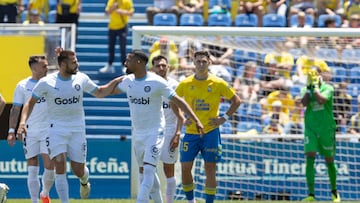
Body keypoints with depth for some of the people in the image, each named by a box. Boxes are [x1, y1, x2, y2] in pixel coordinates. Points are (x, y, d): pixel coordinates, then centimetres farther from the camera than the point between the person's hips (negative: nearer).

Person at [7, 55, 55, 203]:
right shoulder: (22, 86, 1)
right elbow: (15, 109, 2)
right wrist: (12, 131, -5)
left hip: (48, 130, 1)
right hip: (30, 132, -1)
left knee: (49, 166, -5)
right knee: (33, 169, -2)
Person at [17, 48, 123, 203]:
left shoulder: (81, 79, -1)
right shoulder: (46, 82, -9)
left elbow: (100, 92, 14)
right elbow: (31, 103, -2)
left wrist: (117, 81, 3)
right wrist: (23, 123, -15)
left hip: (77, 129, 2)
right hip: (56, 129, -2)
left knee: (78, 170, 3)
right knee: (60, 165, -16)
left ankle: (84, 181, 41)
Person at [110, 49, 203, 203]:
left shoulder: (157, 82, -16)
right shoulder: (127, 81, 2)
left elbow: (178, 101, -15)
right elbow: (111, 90, 25)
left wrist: (196, 120, -20)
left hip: (154, 133, -7)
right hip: (137, 133, 7)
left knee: (148, 169, -17)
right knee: (142, 170, 13)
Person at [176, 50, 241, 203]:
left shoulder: (218, 84, -2)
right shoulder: (185, 84, 0)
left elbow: (236, 101, 7)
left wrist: (224, 118, -1)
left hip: (211, 132, -1)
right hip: (191, 132, 1)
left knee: (210, 169, -3)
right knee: (185, 168, -1)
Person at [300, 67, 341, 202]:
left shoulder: (328, 88, -3)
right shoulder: (305, 90, 7)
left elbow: (321, 100, -23)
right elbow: (304, 103, -12)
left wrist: (315, 86, -14)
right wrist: (308, 87, -11)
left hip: (326, 129, -2)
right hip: (310, 129, 2)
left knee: (329, 161, 7)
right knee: (310, 158, -13)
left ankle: (334, 191, 29)